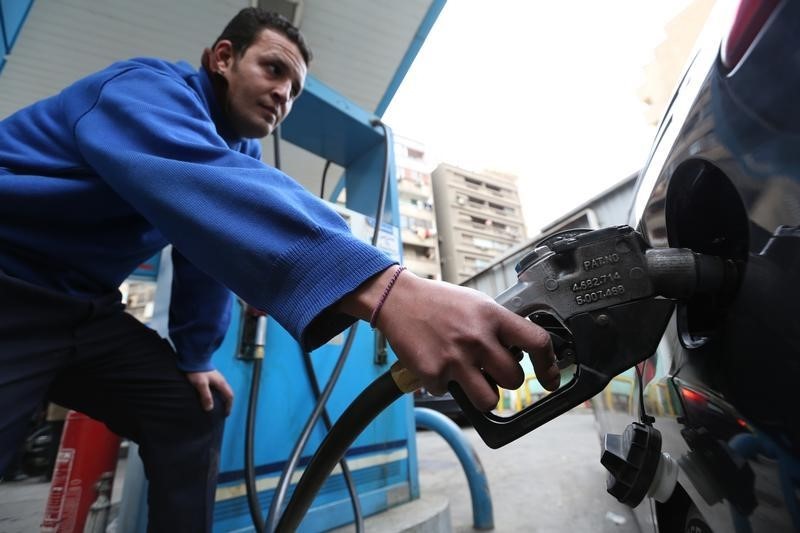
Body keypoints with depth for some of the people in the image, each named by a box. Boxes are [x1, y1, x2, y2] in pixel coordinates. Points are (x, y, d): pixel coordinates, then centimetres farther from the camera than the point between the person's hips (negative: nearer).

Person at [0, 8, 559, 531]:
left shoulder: (243, 155, 3)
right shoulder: (151, 85, -21)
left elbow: (215, 240, 7)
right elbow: (201, 186, -45)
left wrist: (195, 357, 8)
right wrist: (385, 287, -60)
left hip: (84, 306, 7)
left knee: (197, 409, 1)